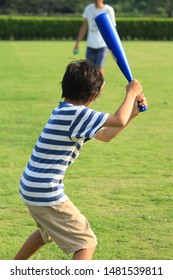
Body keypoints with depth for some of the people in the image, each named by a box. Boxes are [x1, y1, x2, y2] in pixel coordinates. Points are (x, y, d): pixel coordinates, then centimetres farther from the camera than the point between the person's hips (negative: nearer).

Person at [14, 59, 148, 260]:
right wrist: (131, 93, -9)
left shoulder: (66, 112, 11)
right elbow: (119, 121, -26)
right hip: (46, 193, -10)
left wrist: (132, 113, 15)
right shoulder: (75, 114, -20)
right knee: (87, 243, -4)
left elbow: (105, 135, 21)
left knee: (47, 232, 35)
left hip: (32, 187, 10)